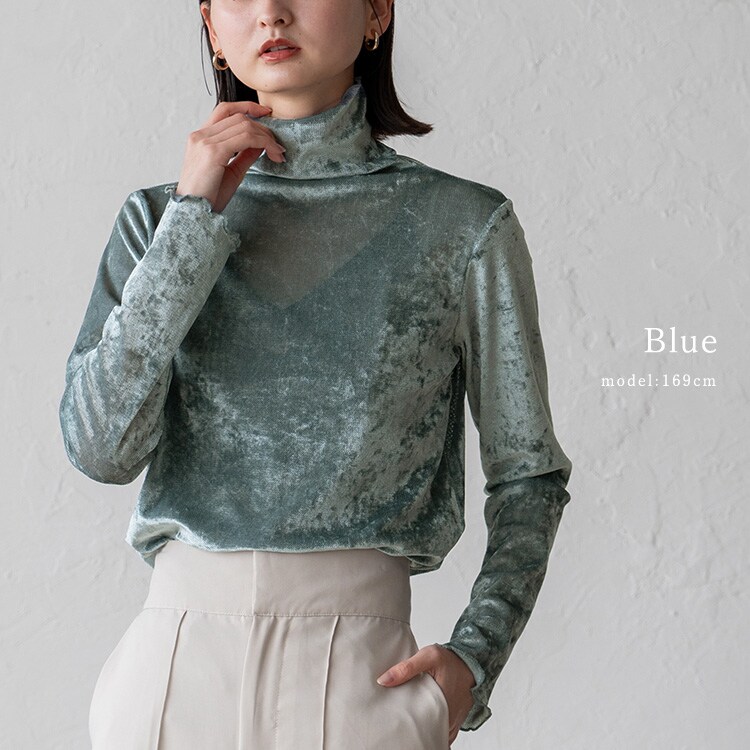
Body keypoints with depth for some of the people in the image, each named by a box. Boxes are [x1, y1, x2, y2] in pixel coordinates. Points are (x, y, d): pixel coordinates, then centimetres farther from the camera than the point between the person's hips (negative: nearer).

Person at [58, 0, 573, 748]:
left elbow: (528, 472, 6)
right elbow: (100, 447, -7)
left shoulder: (465, 224, 0)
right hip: (176, 664, 2)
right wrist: (193, 219, -8)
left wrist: (475, 655, -7)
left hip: (360, 675, -1)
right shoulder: (157, 216, 7)